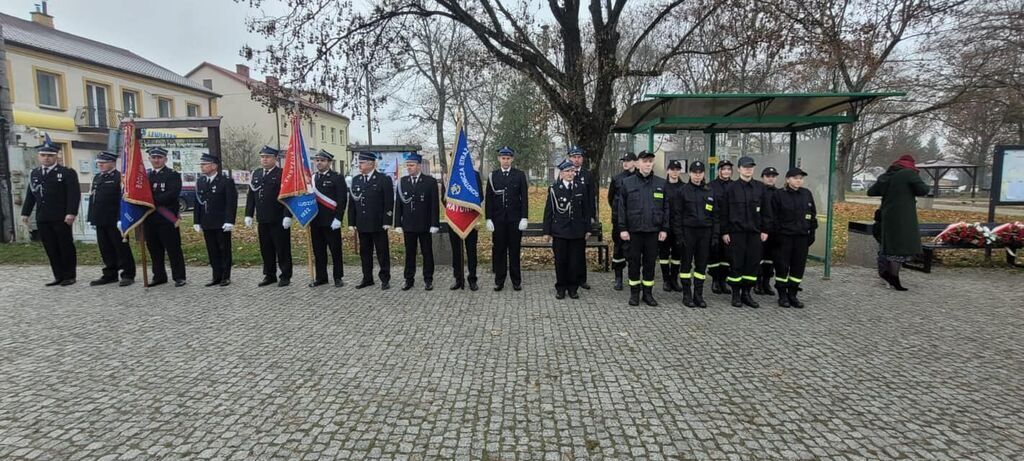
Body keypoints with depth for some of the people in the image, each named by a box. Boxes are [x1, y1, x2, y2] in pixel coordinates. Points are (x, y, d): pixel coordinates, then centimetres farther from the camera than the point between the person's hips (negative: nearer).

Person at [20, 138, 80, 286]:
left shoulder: (67, 173, -3)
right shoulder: (34, 174, 15)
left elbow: (74, 195, -11)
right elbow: (30, 195, 18)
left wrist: (71, 213, -19)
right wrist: (25, 213, 12)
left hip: (61, 218, -5)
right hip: (42, 219, 5)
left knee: (66, 247, 2)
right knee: (51, 249, 6)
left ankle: (69, 276, 11)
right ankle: (59, 276, 12)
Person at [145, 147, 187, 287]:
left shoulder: (173, 175, -2)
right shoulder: (145, 175, 16)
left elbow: (173, 193, -16)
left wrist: (153, 200, -20)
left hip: (167, 218, -6)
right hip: (150, 218, 6)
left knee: (173, 249, -2)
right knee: (154, 249, 11)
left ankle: (179, 277, 5)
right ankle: (159, 276, 21)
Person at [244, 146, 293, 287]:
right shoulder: (256, 174, 13)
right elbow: (250, 196, 16)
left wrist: (287, 216, -17)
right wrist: (248, 215, 10)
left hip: (279, 220, -6)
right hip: (262, 220, 6)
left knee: (282, 249, 1)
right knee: (266, 249, 11)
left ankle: (285, 276, 11)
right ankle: (269, 275, 22)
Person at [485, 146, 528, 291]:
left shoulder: (520, 175, 2)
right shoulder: (492, 176, 5)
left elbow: (524, 198, 0)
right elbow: (488, 199, 4)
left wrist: (524, 218, -7)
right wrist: (488, 218, -2)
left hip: (515, 219, -1)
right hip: (498, 219, 1)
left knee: (514, 250, 5)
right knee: (499, 250, 5)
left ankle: (516, 280, 15)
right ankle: (499, 280, 14)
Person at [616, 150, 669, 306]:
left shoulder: (661, 184, 5)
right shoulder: (627, 183, 0)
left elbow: (666, 208, 6)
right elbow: (621, 207, -1)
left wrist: (664, 229, 1)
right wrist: (622, 228, -6)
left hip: (653, 230, 2)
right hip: (634, 230, -1)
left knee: (650, 262, 8)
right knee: (634, 262, 6)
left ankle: (648, 293, 19)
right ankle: (634, 293, 17)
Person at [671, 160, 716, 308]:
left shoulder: (709, 192, 10)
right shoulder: (683, 191, -1)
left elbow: (715, 215, 11)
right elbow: (677, 214, -4)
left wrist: (715, 235, 4)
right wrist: (679, 235, -11)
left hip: (705, 232, 4)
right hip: (688, 231, -3)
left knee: (702, 263, 7)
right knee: (686, 263, 2)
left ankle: (698, 295, 16)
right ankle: (686, 295, 10)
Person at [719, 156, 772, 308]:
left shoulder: (760, 188, 9)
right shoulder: (731, 188, 0)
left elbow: (765, 211, 11)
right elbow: (724, 211, -1)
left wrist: (765, 230, 5)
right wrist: (724, 232, -5)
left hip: (754, 232, 3)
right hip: (736, 232, -3)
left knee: (753, 263, 4)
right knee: (736, 263, 0)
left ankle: (746, 293, 16)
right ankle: (736, 294, 12)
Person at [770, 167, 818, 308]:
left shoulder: (807, 194, 9)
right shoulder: (778, 195, -4)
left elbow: (813, 215, 13)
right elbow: (773, 217, -6)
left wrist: (811, 233, 8)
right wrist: (776, 234, -10)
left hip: (802, 237, 4)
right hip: (784, 237, -4)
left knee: (799, 266, 7)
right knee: (782, 266, 1)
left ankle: (792, 295, 18)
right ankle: (782, 295, 12)